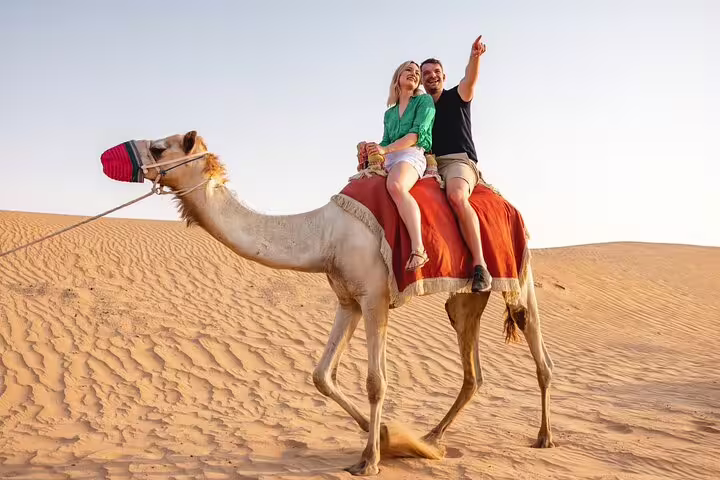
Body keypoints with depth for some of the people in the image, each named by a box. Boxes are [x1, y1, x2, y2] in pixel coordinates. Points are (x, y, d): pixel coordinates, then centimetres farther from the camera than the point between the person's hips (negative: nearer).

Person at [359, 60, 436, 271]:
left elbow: (417, 133, -3)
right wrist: (370, 148, -2)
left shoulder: (424, 101, 11)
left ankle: (418, 250, -50)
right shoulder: (389, 113, 27)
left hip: (412, 155, -8)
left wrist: (385, 149, -12)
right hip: (388, 161, 8)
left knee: (396, 186, -39)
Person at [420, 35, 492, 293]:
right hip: (429, 164, 6)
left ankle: (480, 265, -40)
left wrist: (475, 56, -34)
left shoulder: (456, 97, 10)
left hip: (458, 161, -6)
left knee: (456, 196, -36)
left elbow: (470, 78, -11)